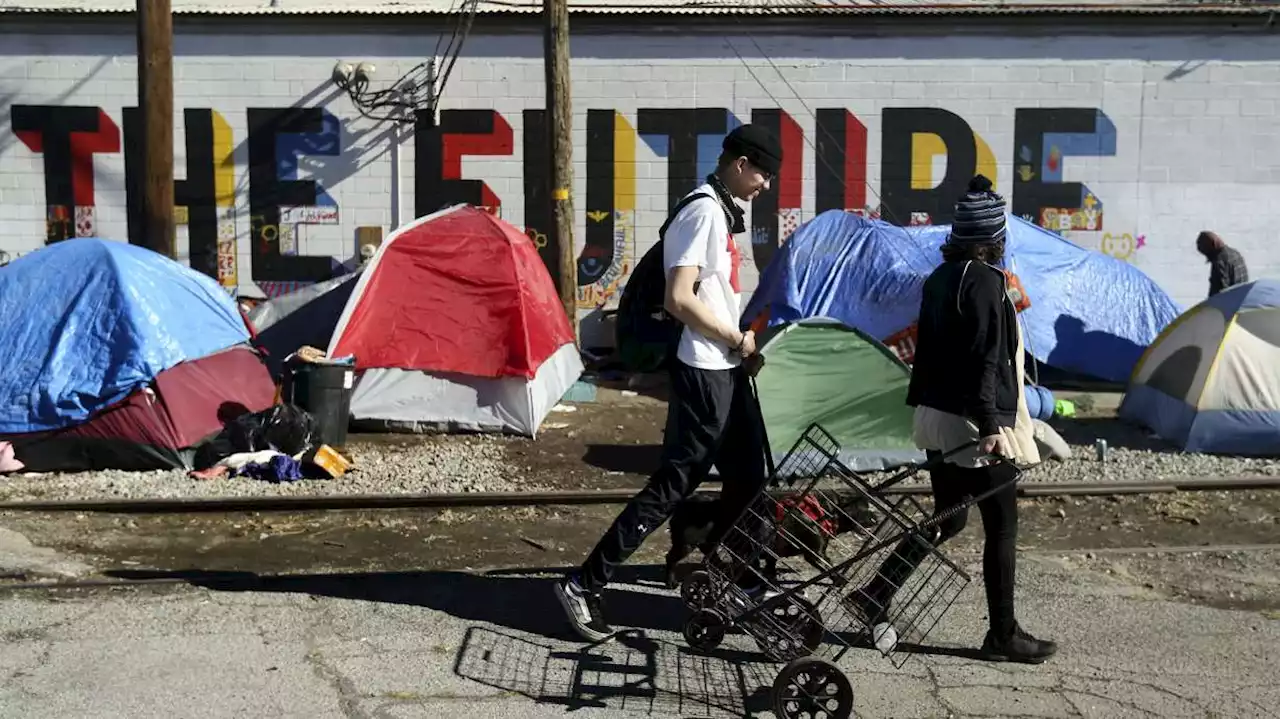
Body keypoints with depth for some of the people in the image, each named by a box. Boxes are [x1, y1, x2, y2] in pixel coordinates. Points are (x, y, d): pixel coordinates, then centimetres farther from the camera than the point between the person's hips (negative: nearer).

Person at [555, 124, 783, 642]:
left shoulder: (722, 209, 15)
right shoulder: (705, 210, -17)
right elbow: (679, 299, -24)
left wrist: (738, 340, 11)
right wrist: (737, 339, -14)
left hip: (725, 369, 10)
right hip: (704, 371, -10)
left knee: (748, 477, 15)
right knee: (675, 482, -6)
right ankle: (583, 584, -1)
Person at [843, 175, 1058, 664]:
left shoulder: (940, 277, 10)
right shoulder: (985, 281, -15)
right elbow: (984, 360, -21)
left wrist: (921, 405, 24)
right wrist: (990, 426, -24)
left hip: (936, 418, 9)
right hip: (974, 423, -9)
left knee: (948, 520, 17)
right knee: (1002, 527, 3)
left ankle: (873, 597, 12)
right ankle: (1003, 634, 12)